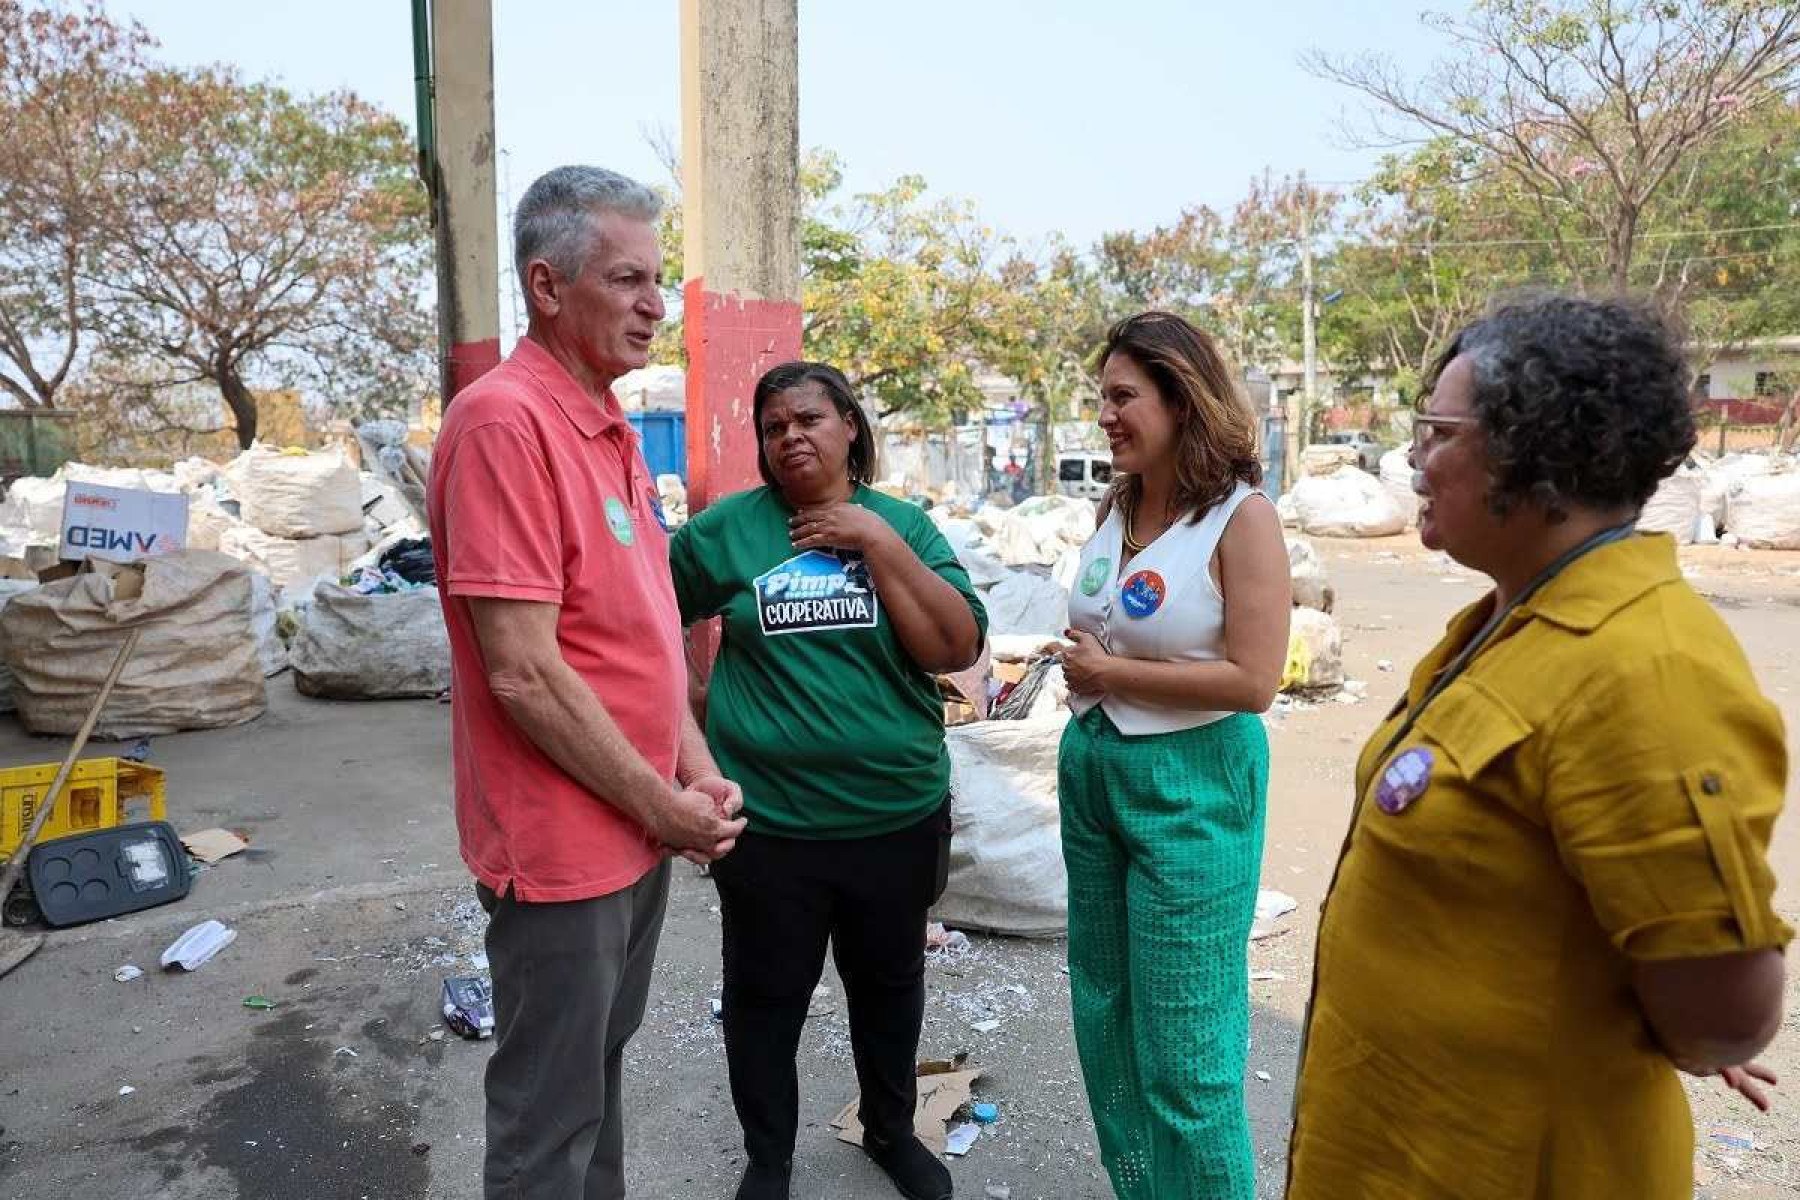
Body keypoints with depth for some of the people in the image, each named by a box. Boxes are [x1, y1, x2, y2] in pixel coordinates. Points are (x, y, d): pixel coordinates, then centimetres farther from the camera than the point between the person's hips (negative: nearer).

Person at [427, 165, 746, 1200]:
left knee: (602, 1066, 25)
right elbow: (523, 672, -24)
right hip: (564, 844, -8)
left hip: (641, 829, 9)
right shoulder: (506, 421, -20)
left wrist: (695, 767, 5)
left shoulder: (612, 427, 9)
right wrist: (661, 804, -15)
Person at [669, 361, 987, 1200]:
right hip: (767, 822, -1)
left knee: (889, 986, 21)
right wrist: (694, 701, 2)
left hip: (897, 816, 2)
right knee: (765, 998, 15)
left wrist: (879, 544, -17)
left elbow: (958, 649, -12)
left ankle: (892, 1130, 46)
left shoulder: (904, 524, -1)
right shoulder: (725, 528, -5)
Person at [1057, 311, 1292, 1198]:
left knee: (1183, 1039, 5)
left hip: (1190, 784, -7)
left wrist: (1111, 672, -14)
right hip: (1094, 769, 7)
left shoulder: (1242, 516, -14)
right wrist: (1083, 677, 0)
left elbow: (1253, 681, -20)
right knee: (1105, 1012, 19)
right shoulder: (1118, 508, 6)